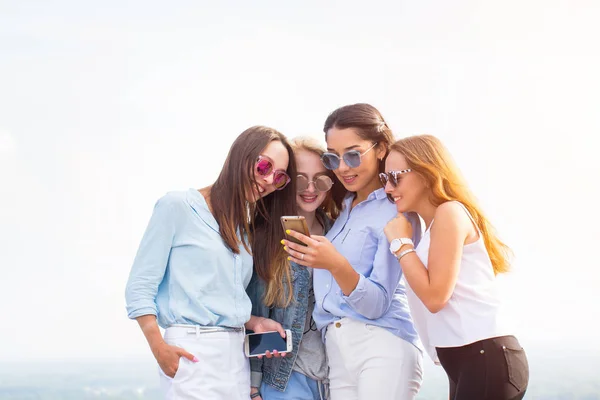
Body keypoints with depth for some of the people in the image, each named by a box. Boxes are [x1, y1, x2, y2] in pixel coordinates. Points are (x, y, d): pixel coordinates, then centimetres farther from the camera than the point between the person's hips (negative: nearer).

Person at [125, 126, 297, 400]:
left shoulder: (247, 228, 18)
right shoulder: (178, 206, -3)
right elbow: (140, 286, -7)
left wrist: (255, 323, 2)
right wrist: (159, 348, -18)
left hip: (237, 353, 7)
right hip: (192, 352, -7)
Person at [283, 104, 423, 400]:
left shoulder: (396, 211, -5)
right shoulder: (342, 208, 18)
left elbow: (377, 304, -13)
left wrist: (336, 265, -26)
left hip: (383, 348, -7)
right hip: (336, 352, 7)